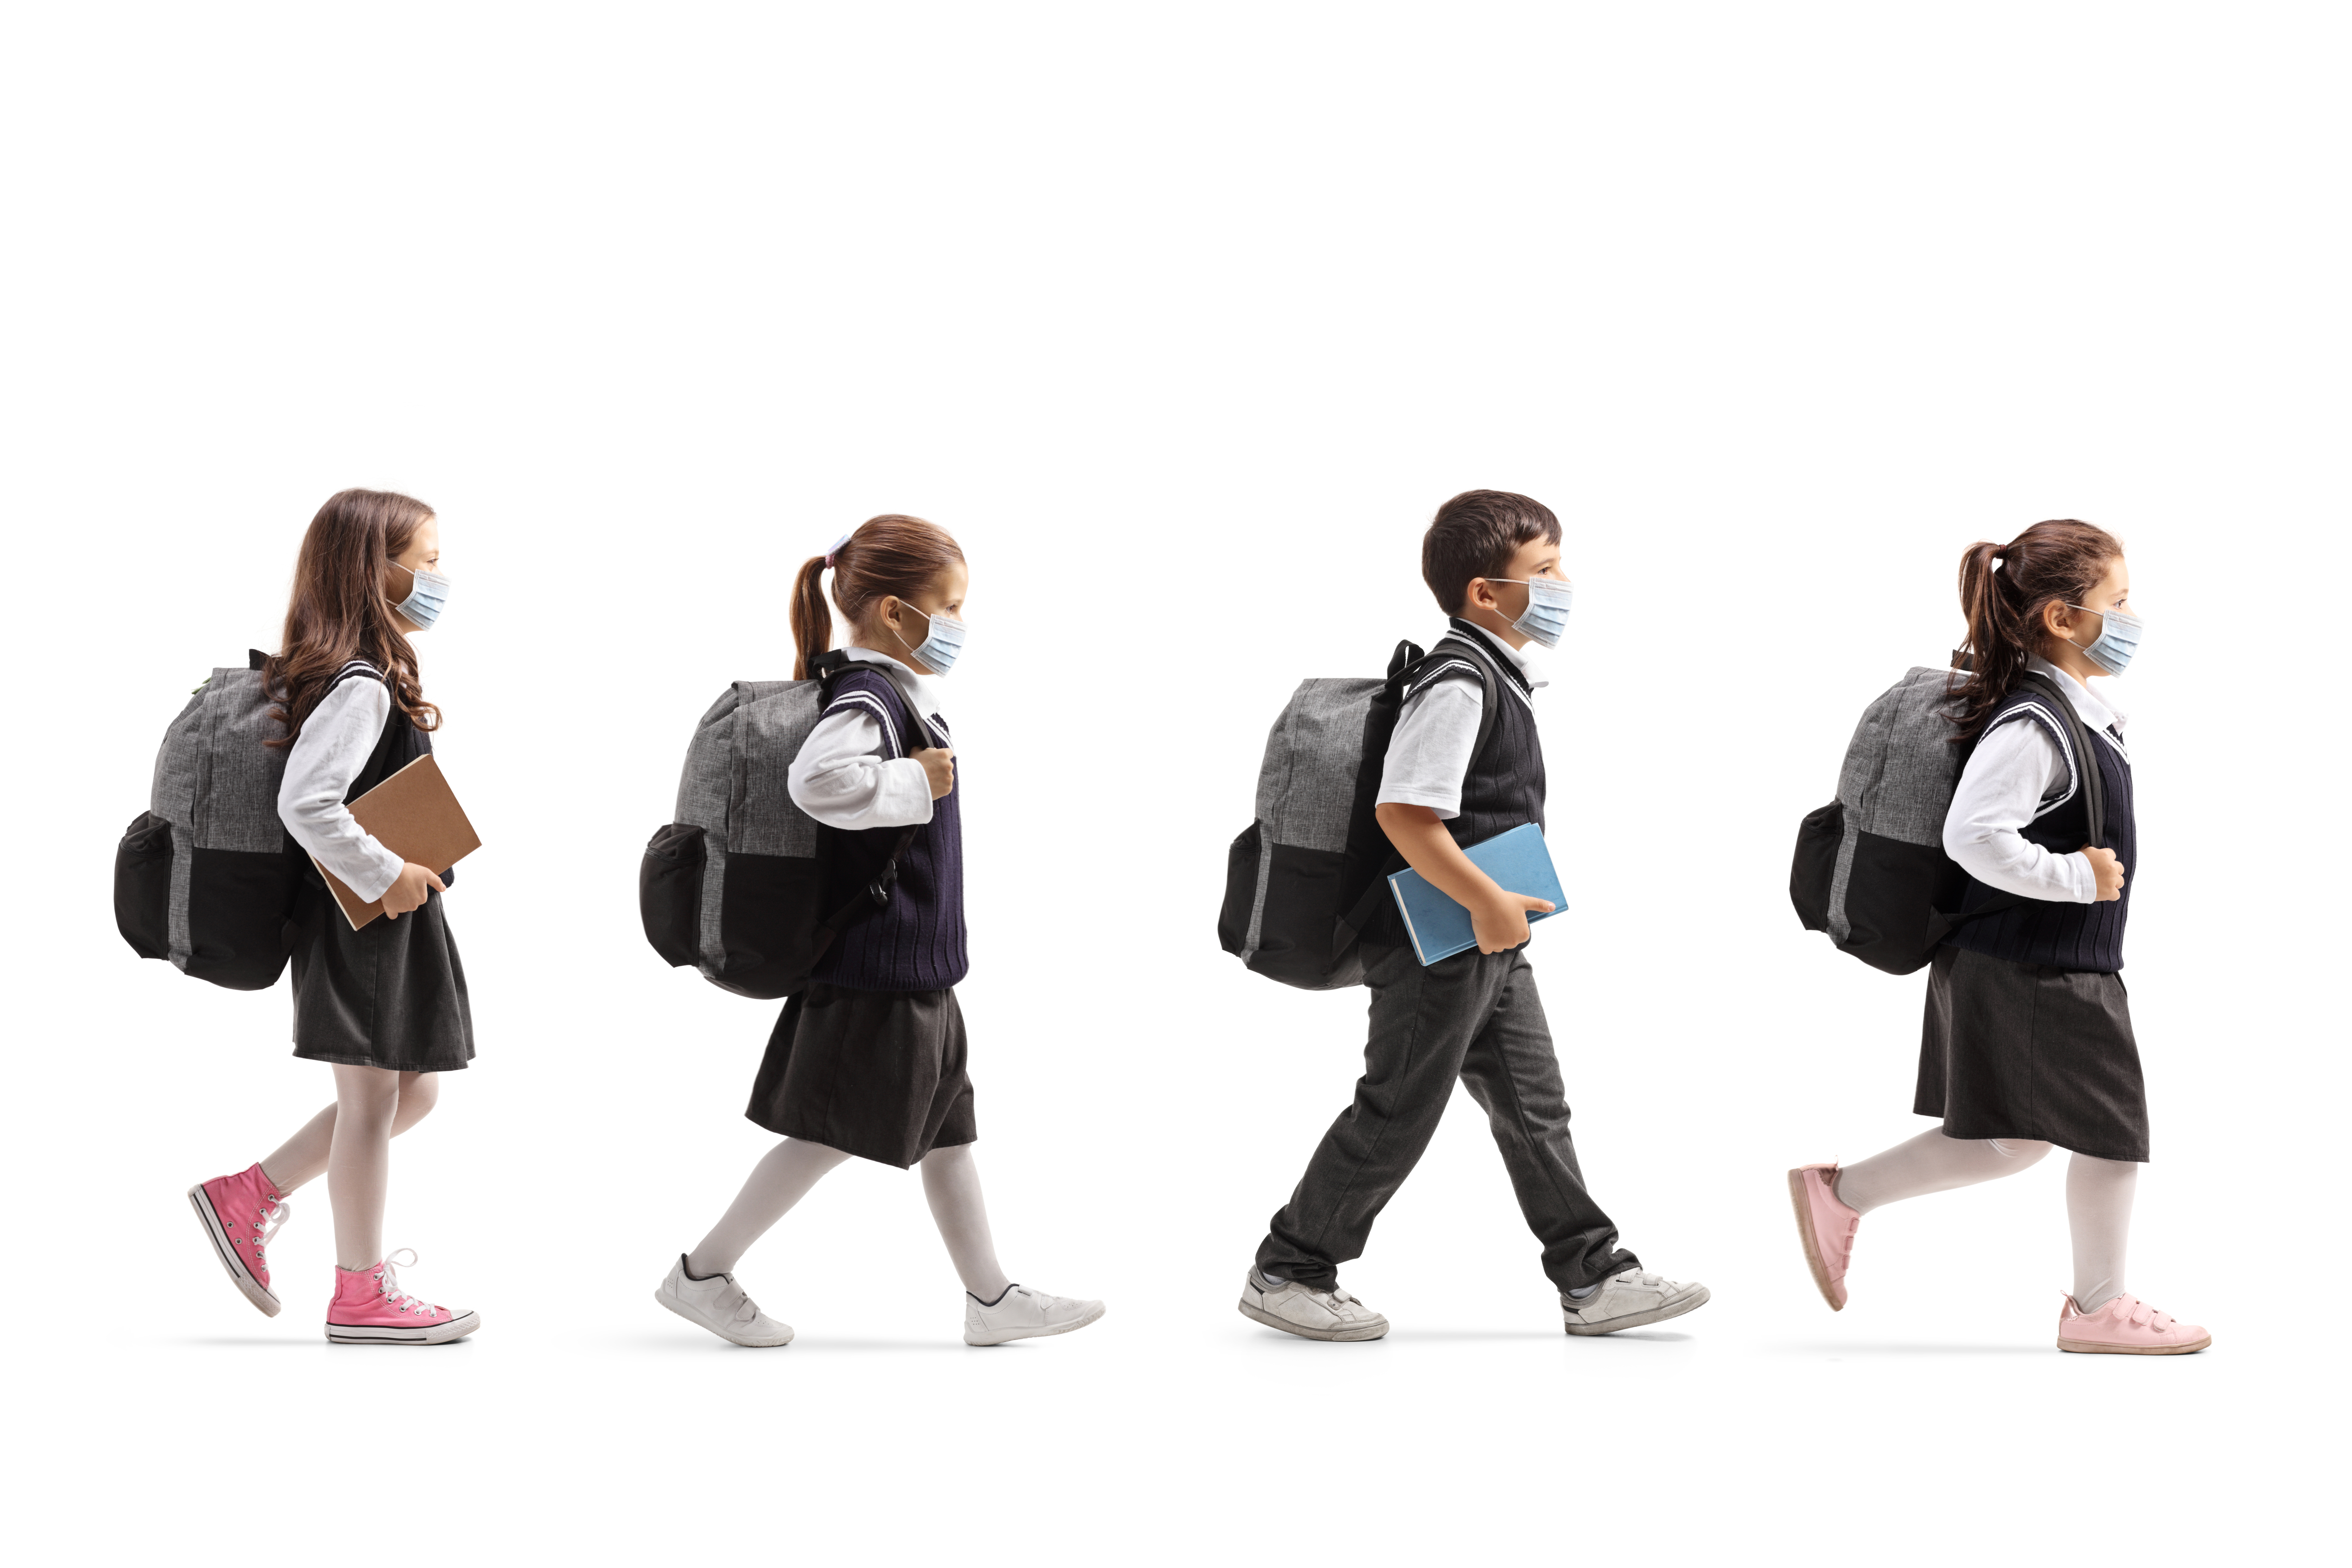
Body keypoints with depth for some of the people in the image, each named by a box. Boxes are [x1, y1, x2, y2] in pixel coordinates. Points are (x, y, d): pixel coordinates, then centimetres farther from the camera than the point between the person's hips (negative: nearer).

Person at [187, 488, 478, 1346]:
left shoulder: (366, 677, 11)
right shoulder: (360, 687, -20)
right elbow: (306, 804, -28)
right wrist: (385, 875, -21)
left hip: (391, 922, 10)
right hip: (364, 924, -10)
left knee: (410, 1092, 16)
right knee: (372, 1099, 0)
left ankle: (250, 1196, 22)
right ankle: (362, 1292, 9)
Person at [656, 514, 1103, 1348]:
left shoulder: (893, 694, 12)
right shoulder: (868, 699, -20)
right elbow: (819, 780, -39)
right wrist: (916, 783, -27)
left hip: (913, 965, 11)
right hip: (876, 970, -11)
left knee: (946, 1128, 13)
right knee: (830, 1131, -3)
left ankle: (993, 1298, 19)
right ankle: (703, 1273, 6)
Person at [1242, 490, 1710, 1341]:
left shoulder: (1499, 676, 11)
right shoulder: (1458, 686, -21)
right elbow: (1403, 813, -29)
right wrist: (1487, 902, -24)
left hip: (1489, 945, 10)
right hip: (1438, 945, -10)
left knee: (1535, 1108, 11)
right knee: (1397, 1116, 1)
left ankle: (1596, 1278, 15)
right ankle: (1288, 1272, 13)